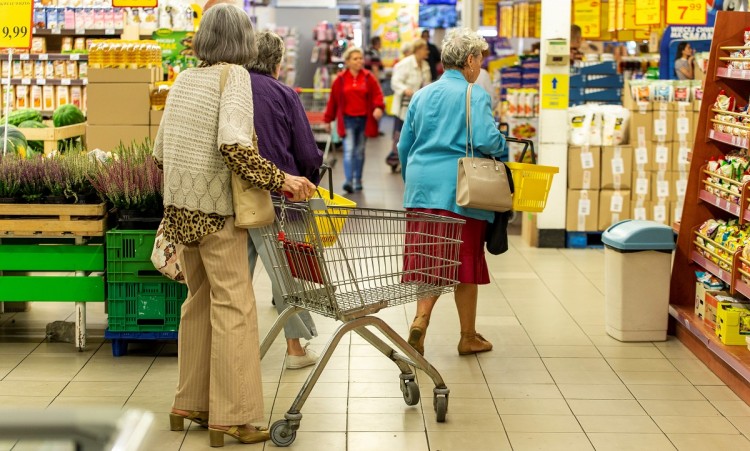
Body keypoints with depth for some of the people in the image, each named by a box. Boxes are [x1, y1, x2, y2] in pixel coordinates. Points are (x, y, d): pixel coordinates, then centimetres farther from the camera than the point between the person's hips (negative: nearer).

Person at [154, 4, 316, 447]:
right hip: (216, 209, -7)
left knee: (200, 301, 17)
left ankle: (190, 403, 23)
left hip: (181, 208, 8)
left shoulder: (183, 79, 11)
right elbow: (233, 144, -23)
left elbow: (161, 150, 13)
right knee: (234, 307, -2)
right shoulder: (234, 75, -10)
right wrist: (279, 179, -18)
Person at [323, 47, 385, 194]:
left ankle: (357, 180, 22)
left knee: (359, 151, 11)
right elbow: (333, 100, 5)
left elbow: (377, 94, 0)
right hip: (347, 120, -2)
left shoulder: (368, 77, 3)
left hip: (364, 119, 2)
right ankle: (349, 181, -19)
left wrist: (378, 107, -21)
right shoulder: (341, 79, 0)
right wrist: (328, 120, 7)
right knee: (349, 150, -12)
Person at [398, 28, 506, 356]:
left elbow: (404, 146, 17)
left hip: (421, 188, 5)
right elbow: (486, 141, -18)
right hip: (460, 190, -5)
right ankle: (469, 337, 16)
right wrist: (502, 148, 4)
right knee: (466, 260, 5)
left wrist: (411, 181, 30)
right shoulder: (474, 95, -6)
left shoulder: (421, 95, 13)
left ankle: (421, 319, -15)